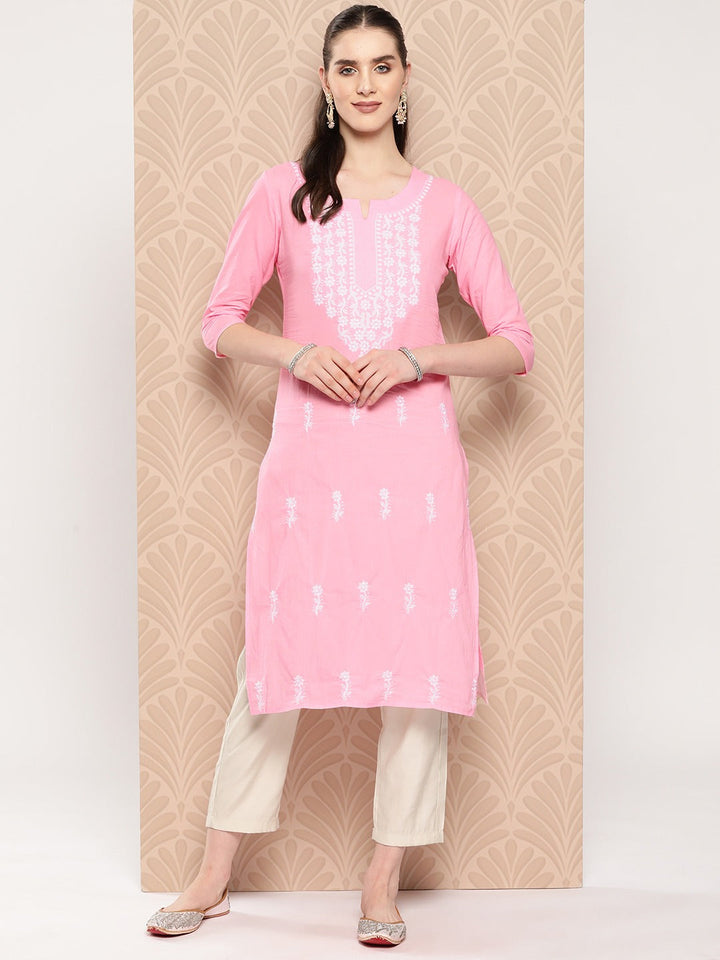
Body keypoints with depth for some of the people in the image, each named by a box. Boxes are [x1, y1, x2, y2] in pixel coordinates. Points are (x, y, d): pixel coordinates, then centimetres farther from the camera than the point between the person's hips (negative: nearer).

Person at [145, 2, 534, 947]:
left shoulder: (443, 204, 8)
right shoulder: (284, 191, 8)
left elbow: (516, 344, 6)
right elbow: (221, 321, 10)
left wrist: (413, 356, -9)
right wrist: (297, 353, -8)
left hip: (415, 449, 1)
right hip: (310, 446, -1)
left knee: (418, 653, 1)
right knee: (278, 650, 3)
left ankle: (383, 883, 16)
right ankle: (215, 875, 18)